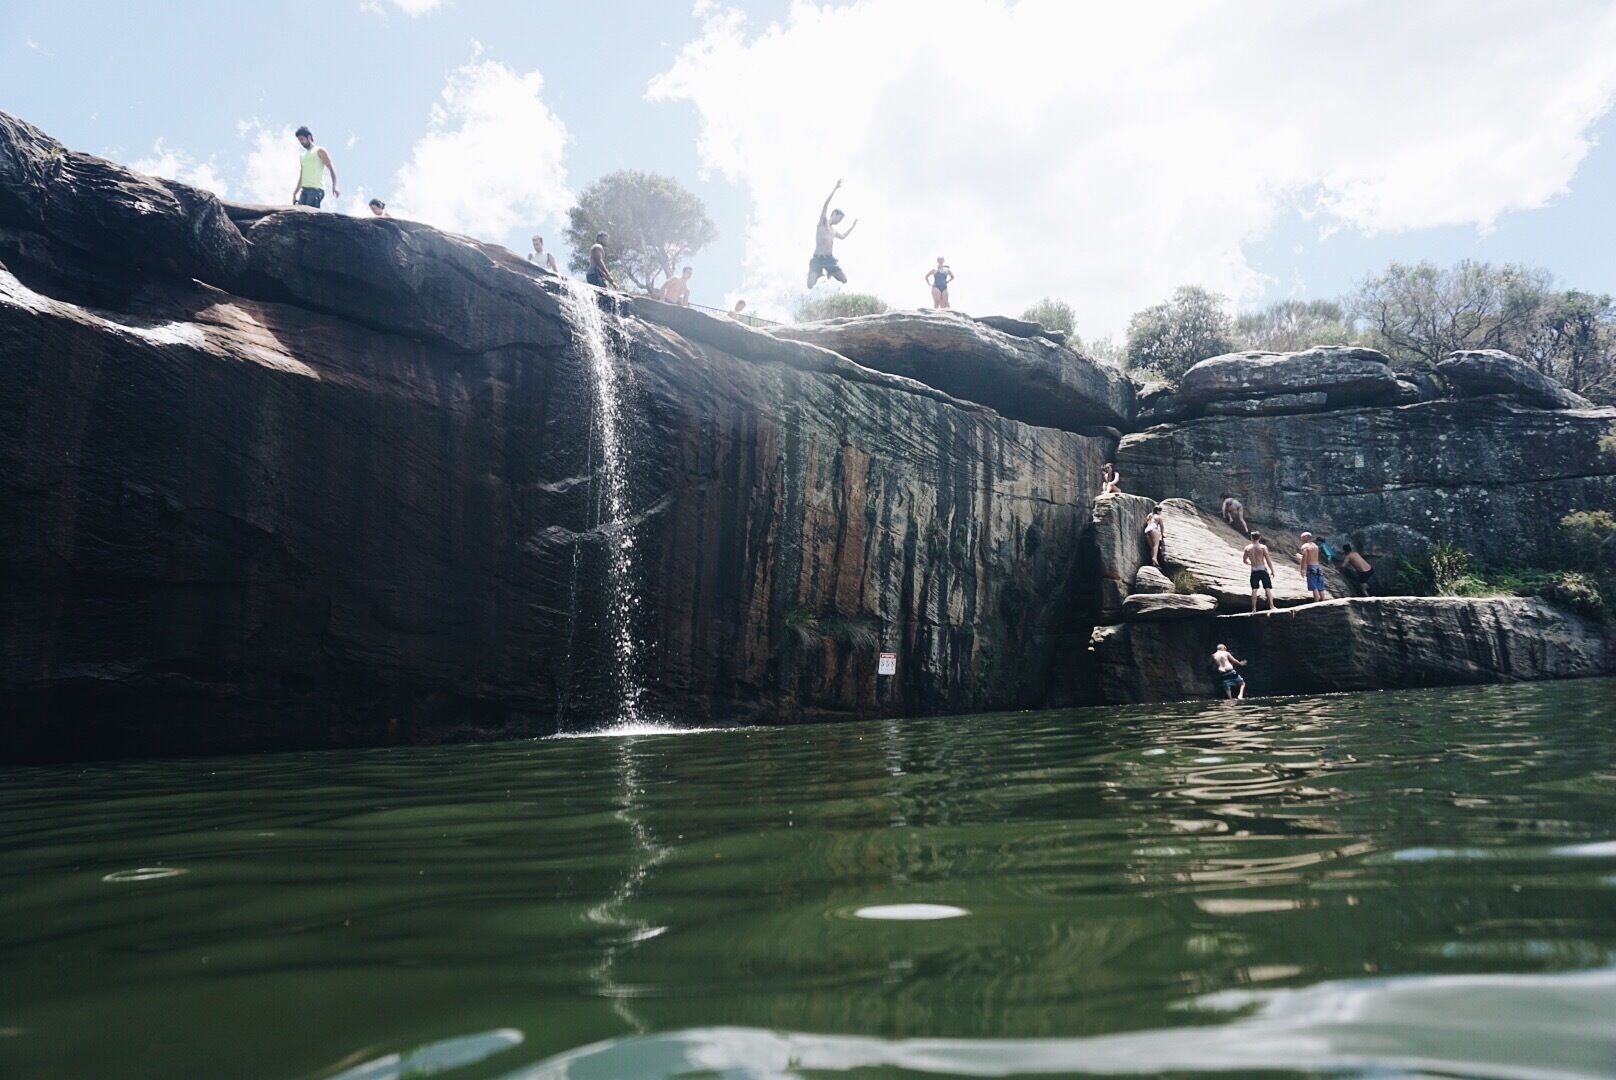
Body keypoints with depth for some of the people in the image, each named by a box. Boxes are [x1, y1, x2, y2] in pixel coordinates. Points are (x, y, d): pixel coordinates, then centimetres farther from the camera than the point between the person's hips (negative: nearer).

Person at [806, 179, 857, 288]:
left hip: (830, 259, 6)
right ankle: (819, 274, 17)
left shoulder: (833, 230, 23)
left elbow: (843, 236, 45)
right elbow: (826, 204, -11)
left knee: (844, 280, -7)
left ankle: (829, 272, 24)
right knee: (810, 286, -21)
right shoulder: (823, 221, 2)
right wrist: (836, 188, -15)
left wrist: (853, 225, 42)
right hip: (817, 259, -6)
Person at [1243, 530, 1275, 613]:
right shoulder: (1263, 547, -6)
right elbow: (1268, 560, -9)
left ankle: (1254, 609, 4)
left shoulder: (1247, 548, 2)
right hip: (1263, 569, -2)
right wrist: (1272, 571, -1)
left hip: (1254, 571, 2)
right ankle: (1271, 607, 1)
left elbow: (1244, 560, 10)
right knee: (1268, 588, 4)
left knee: (1254, 590, 5)